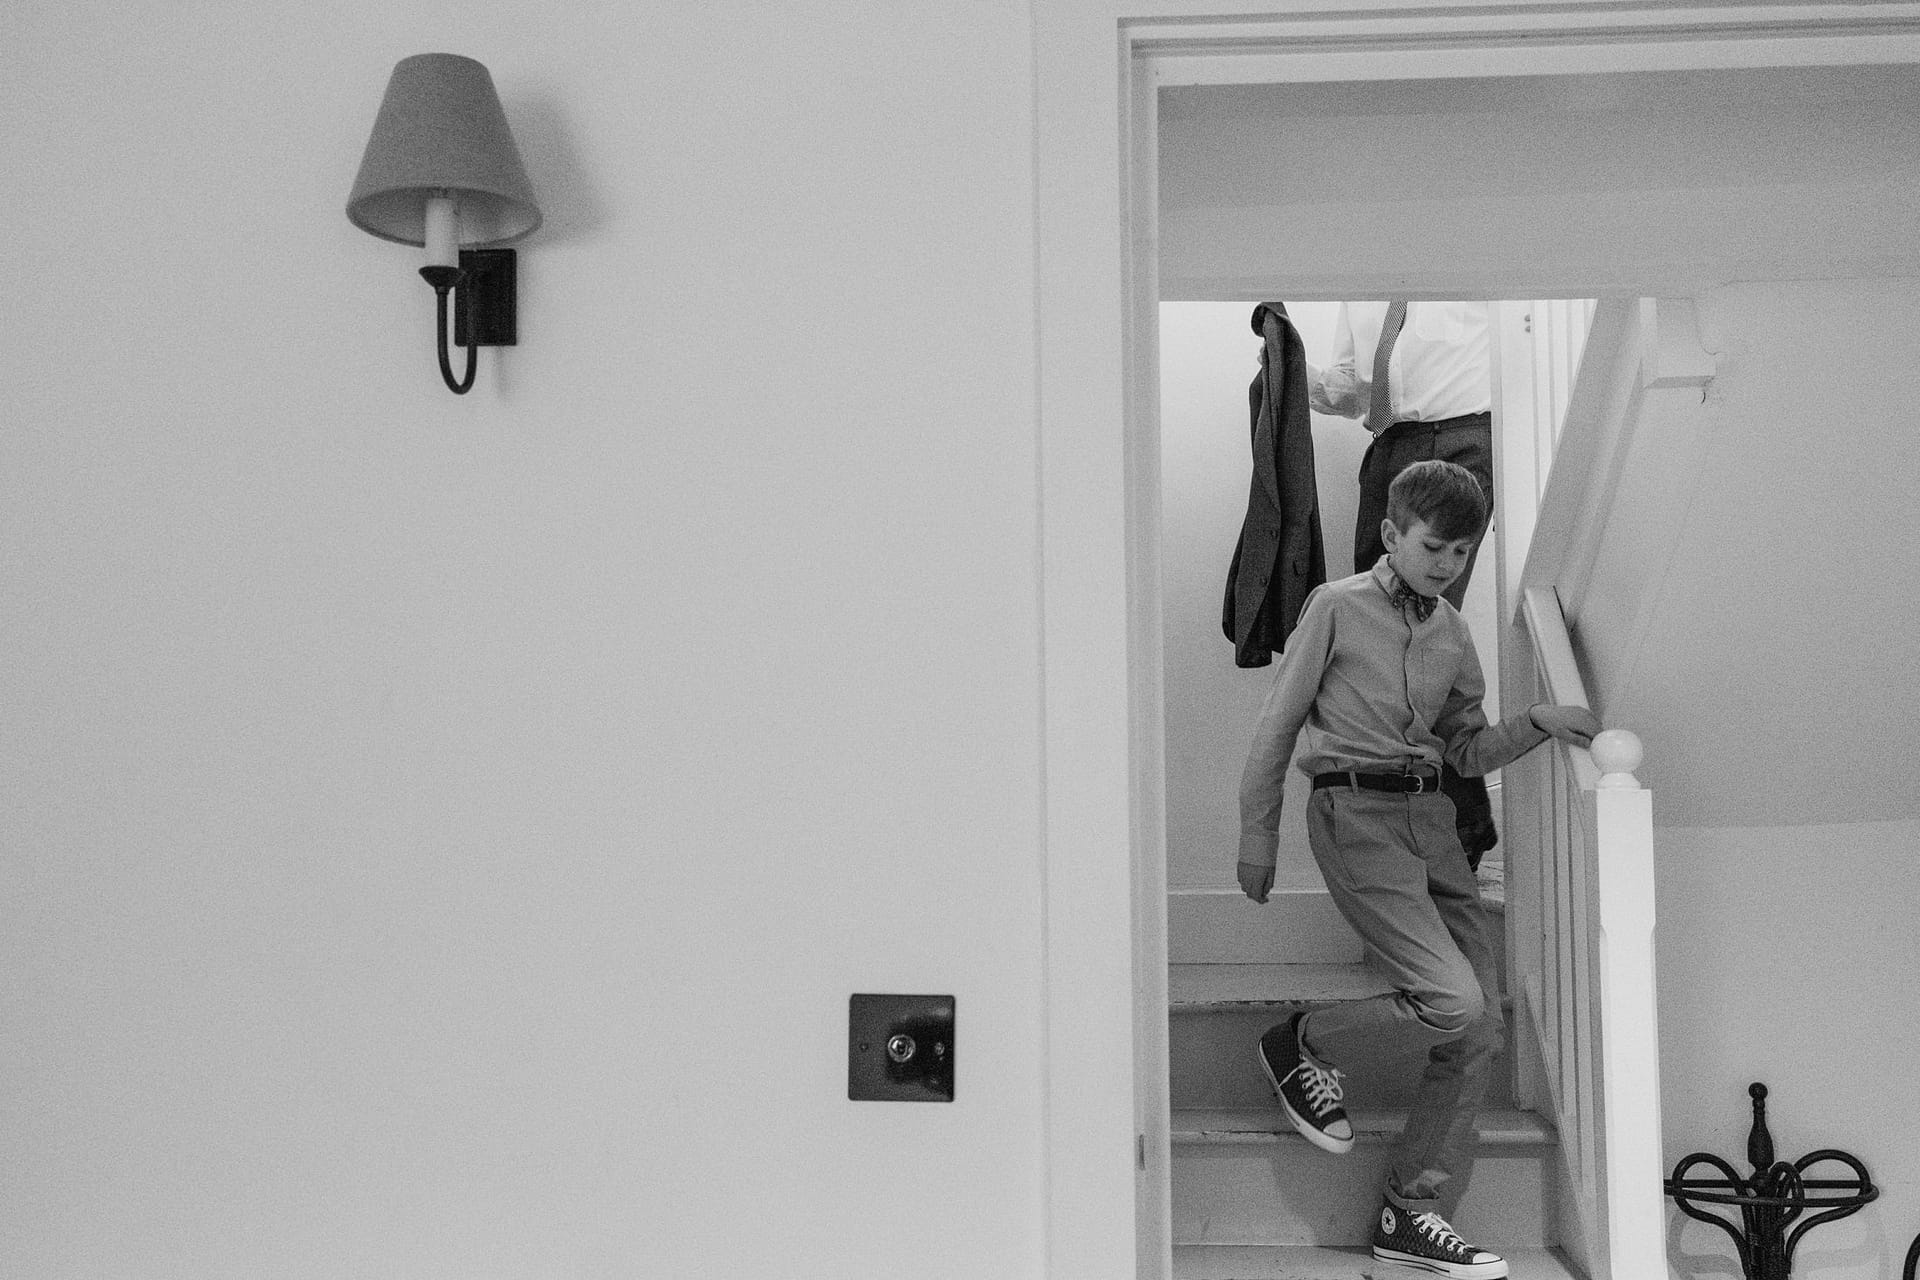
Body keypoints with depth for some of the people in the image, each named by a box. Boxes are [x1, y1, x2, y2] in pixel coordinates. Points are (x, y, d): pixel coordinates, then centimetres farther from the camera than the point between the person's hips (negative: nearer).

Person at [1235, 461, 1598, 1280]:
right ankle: (1303, 1044, 8)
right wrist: (1257, 837, 0)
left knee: (1484, 1026, 0)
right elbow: (1277, 728, 0)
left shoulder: (1453, 633, 14)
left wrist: (1536, 723, 1)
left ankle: (1409, 1214, 11)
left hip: (1429, 816, 7)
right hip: (1354, 813, -7)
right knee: (1452, 1001, -19)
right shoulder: (1338, 608, -3)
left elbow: (1468, 752, 19)